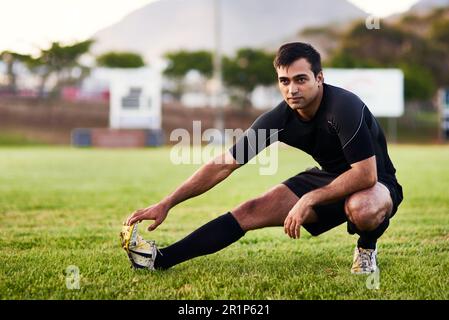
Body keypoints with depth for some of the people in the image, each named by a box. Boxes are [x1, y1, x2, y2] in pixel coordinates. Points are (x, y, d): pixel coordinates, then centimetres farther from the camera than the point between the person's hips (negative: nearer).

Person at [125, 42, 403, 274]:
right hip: (330, 177, 5)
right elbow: (223, 165, -10)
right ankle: (161, 259, -4)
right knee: (250, 212, -8)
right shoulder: (280, 118, -14)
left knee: (361, 208, -41)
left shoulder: (343, 107, -31)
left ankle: (367, 248, -5)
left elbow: (366, 174, -34)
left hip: (377, 184, -5)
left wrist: (308, 200, -31)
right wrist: (166, 204, -14)